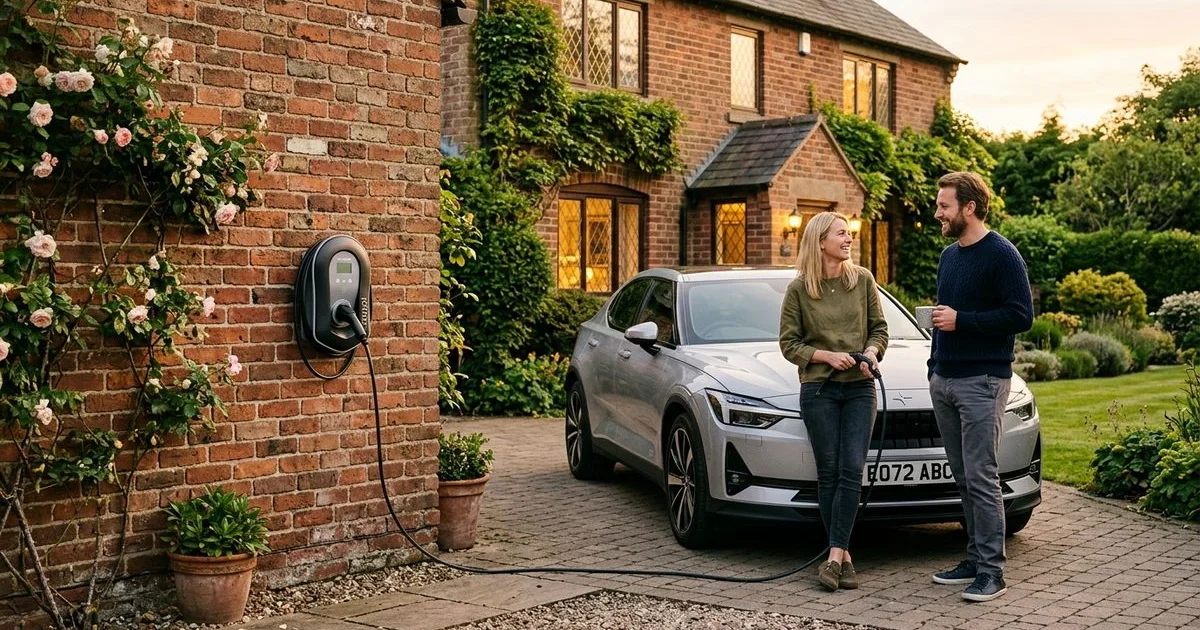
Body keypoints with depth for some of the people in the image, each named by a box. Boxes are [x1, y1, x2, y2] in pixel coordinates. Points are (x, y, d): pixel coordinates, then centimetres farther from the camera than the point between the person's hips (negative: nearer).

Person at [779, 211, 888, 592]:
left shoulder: (863, 280, 5)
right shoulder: (799, 289, -2)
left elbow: (879, 327, 11)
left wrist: (871, 352, -9)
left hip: (860, 388, 2)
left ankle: (834, 556, -9)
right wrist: (826, 355, -14)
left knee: (852, 471, -9)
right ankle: (844, 556, 7)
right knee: (829, 473, -1)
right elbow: (788, 343, -1)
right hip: (818, 389, -2)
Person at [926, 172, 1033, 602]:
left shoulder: (1001, 255, -9)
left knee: (981, 479, -8)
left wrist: (962, 321, -18)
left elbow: (1021, 316, -15)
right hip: (944, 381, 8)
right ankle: (975, 558, 18)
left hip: (982, 381, -8)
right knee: (963, 478, 10)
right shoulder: (949, 255, 16)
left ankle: (991, 571, -3)